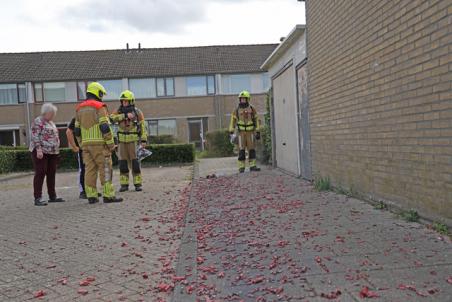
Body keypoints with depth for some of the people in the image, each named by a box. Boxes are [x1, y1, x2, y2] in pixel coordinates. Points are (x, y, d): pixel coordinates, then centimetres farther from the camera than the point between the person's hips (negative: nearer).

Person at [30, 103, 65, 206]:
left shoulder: (51, 122, 19)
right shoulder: (38, 121, -6)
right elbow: (35, 137, -15)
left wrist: (57, 151, 19)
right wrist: (38, 150, -23)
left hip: (53, 152, 8)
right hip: (41, 152, -8)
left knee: (51, 174, 9)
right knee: (40, 173, -7)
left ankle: (52, 196, 15)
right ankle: (38, 198, -4)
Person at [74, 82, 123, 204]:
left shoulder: (79, 108, 15)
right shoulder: (100, 107, -6)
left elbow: (77, 131, 15)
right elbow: (105, 128, -14)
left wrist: (82, 145, 20)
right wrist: (111, 144, -9)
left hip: (86, 144, 7)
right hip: (99, 144, -6)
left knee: (90, 169, 7)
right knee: (105, 169, -4)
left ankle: (91, 196, 7)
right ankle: (108, 195, -6)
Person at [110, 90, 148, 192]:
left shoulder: (137, 112, -4)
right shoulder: (119, 111, 4)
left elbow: (143, 126, -5)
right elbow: (112, 118, -16)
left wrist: (144, 140, -13)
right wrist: (125, 115, -26)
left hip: (133, 140, -3)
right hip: (122, 141, 3)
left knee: (135, 162, -6)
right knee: (123, 163, 2)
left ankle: (138, 184, 1)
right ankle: (124, 185, 9)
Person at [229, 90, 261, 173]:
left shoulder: (252, 109, 2)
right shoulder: (237, 110, 1)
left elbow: (256, 121, 4)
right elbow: (233, 121, 0)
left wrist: (258, 132, -2)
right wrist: (231, 131, -12)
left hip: (250, 132, 1)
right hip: (241, 133, -1)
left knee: (252, 149, -2)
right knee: (242, 150, -4)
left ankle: (252, 166, 3)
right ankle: (241, 167, 0)